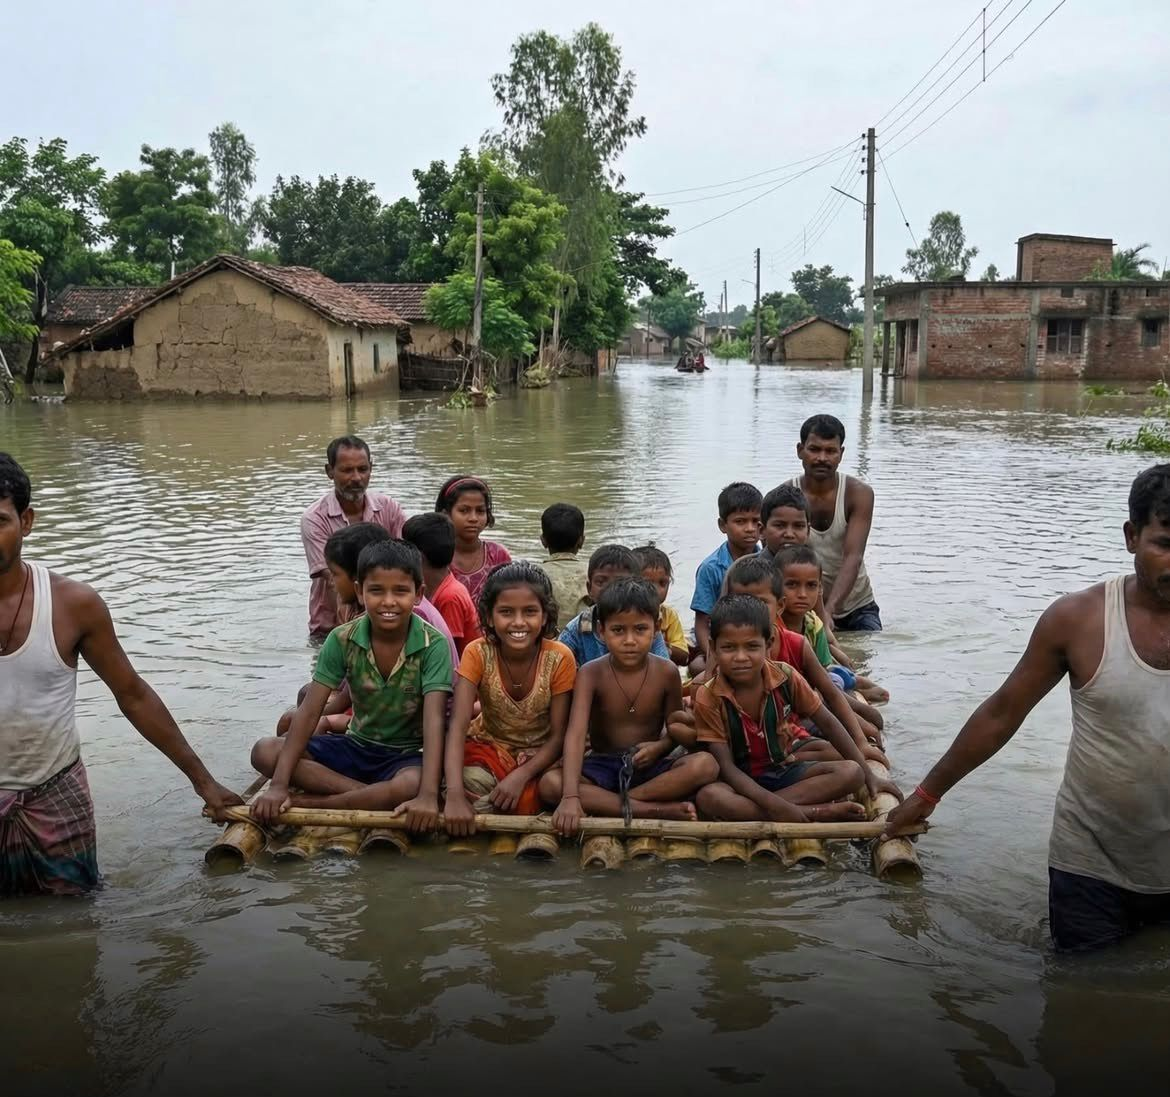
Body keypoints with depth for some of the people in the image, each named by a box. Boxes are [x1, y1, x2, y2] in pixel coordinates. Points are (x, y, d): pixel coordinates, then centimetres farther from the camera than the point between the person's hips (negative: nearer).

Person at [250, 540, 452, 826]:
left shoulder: (433, 645, -19)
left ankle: (303, 803, -22)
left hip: (408, 755, -4)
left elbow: (434, 719, -28)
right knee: (264, 752, -17)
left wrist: (428, 795, -42)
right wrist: (279, 785, -25)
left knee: (412, 784, -40)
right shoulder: (342, 640, -11)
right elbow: (309, 711, -14)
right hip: (356, 746, 4)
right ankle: (376, 798, -23)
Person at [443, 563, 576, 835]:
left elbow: (558, 735, -13)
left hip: (540, 755, 0)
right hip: (489, 746, 0)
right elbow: (458, 725, -27)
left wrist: (520, 777, -30)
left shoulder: (559, 658, -18)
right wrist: (454, 795, -41)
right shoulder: (477, 654, -17)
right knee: (469, 784, -32)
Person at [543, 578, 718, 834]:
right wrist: (570, 796, -38)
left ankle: (604, 804, -25)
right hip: (602, 765, -1)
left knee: (706, 765, -28)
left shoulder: (666, 673, -5)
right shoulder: (591, 674, -11)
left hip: (649, 767, 1)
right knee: (550, 784, -31)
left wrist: (660, 747, -19)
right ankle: (659, 810, -31)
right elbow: (576, 735, -23)